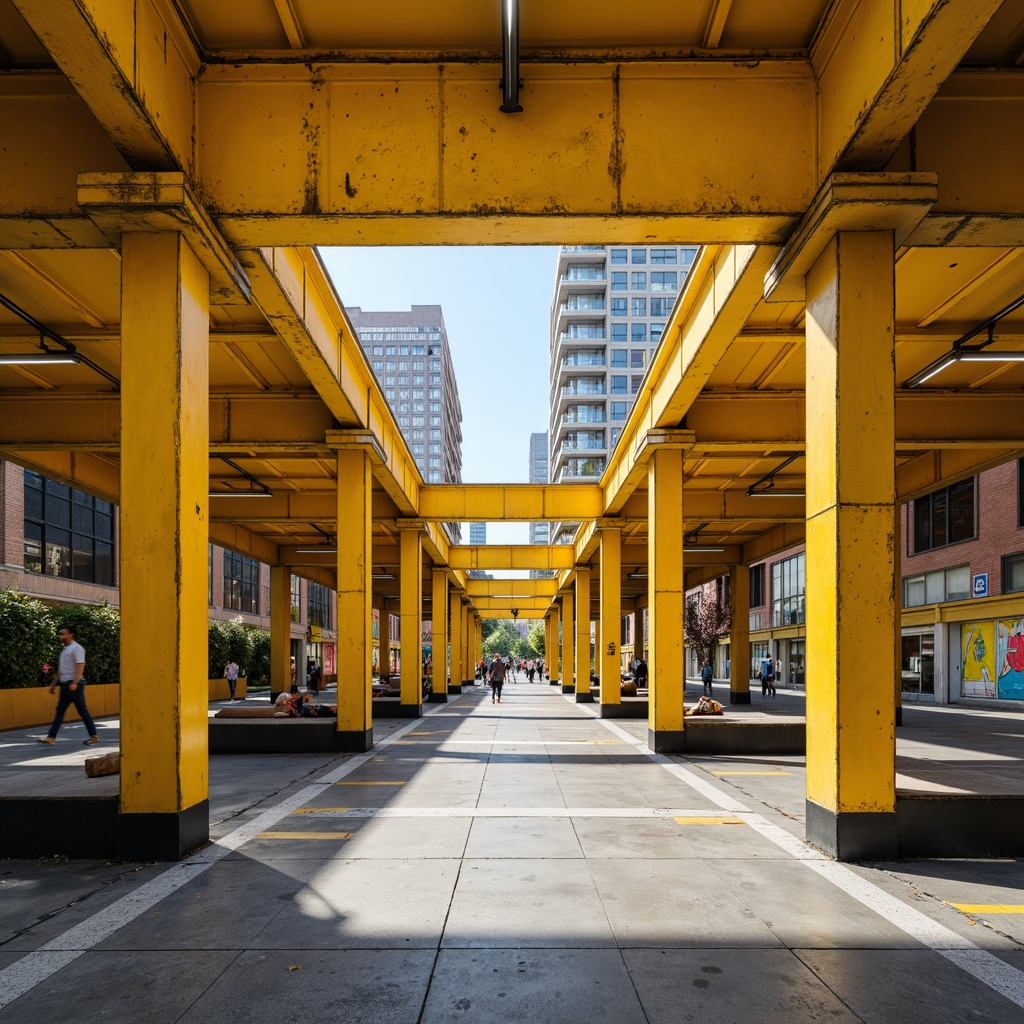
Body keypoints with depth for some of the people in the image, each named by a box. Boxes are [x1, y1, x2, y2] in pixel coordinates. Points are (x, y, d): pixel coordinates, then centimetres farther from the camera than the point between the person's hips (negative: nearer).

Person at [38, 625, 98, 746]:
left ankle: (94, 736, 2)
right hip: (65, 685, 9)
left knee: (82, 710, -5)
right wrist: (54, 683, 22)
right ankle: (51, 737, 5)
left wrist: (74, 683, -30)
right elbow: (61, 669, 23)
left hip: (74, 685, -9)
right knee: (59, 711, 6)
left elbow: (80, 666, -21)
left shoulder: (76, 648, -11)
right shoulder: (65, 649, 18)